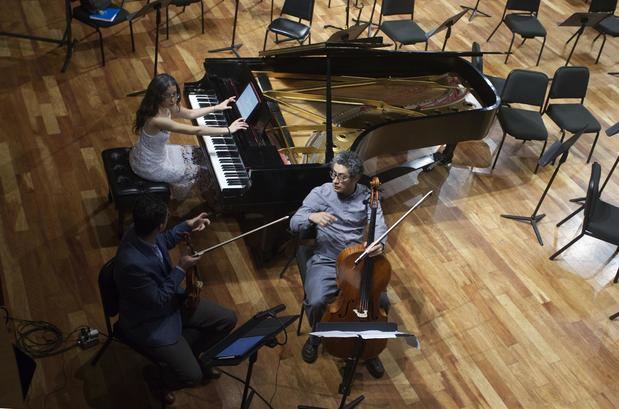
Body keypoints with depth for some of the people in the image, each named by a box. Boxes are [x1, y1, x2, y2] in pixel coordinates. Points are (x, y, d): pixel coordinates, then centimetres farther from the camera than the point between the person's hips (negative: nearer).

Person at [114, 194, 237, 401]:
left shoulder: (143, 232, -15)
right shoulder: (133, 263, -40)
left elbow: (163, 241, 13)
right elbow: (159, 302, -26)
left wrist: (187, 225, 10)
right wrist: (181, 269, -20)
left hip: (170, 300, 8)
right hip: (149, 321, -8)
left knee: (227, 319, 6)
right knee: (192, 376, -15)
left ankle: (187, 354, 27)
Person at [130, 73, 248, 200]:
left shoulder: (164, 107, -11)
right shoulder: (157, 120, -37)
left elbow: (190, 114, 7)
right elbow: (196, 130, -34)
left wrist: (217, 107, 9)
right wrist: (228, 130, -28)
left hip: (155, 153, 8)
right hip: (150, 166, -8)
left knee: (198, 154, 19)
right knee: (199, 171, 9)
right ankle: (175, 196, 34)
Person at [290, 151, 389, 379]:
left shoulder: (367, 197, -1)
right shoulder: (320, 193, -5)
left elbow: (379, 225, -14)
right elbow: (294, 224, -9)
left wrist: (379, 243, -38)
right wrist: (312, 216, -32)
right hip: (326, 262, -1)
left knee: (382, 302, -18)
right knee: (316, 302, -27)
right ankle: (316, 336, 10)